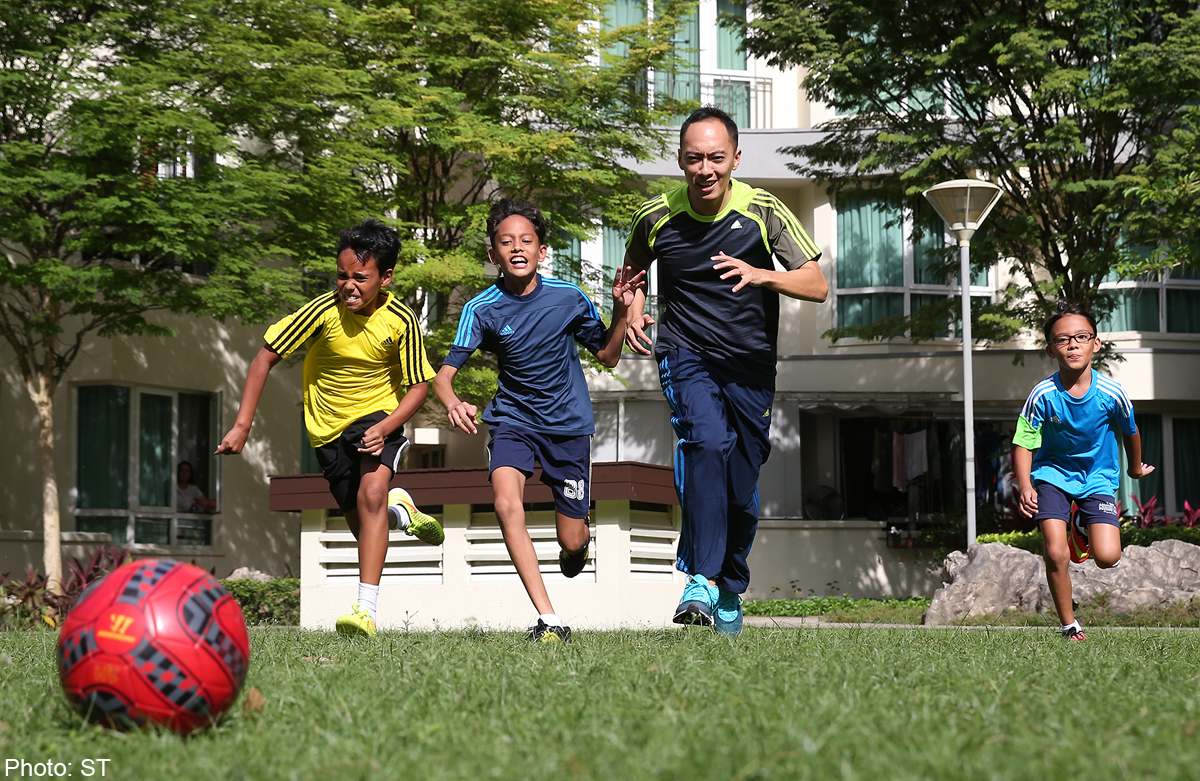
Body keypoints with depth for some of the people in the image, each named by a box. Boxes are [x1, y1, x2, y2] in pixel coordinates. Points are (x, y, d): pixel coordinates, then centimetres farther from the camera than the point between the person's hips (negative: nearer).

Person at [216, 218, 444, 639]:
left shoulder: (400, 320, -19)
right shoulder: (324, 311, -22)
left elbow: (418, 386, -8)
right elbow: (265, 358, -14)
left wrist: (385, 428, -25)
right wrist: (242, 424, -19)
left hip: (379, 415, -2)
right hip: (329, 426, 2)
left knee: (371, 492, -29)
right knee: (364, 524, 7)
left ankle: (366, 609, -30)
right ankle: (398, 507, 45)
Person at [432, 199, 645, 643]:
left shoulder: (569, 298, -9)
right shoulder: (482, 309, -11)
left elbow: (608, 358, 3)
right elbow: (443, 375, -14)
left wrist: (622, 311, -13)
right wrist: (453, 403, -37)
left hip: (569, 423, 1)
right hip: (513, 419, 0)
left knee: (571, 541, 2)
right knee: (507, 505, -29)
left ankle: (579, 541, 45)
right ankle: (549, 620, -26)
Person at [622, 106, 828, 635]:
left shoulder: (763, 212, -8)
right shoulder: (656, 217, -4)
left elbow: (817, 285, -10)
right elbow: (633, 266, 19)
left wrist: (760, 275, -27)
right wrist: (633, 308, -1)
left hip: (751, 364, 1)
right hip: (686, 355, -1)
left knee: (741, 488, 4)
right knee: (707, 441, -30)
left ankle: (730, 591, 29)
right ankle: (701, 582, -34)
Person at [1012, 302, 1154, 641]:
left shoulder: (1111, 394, -18)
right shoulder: (1043, 395, -20)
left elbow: (1129, 431, 3)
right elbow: (1023, 444, -12)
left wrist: (1136, 467, 21)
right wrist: (1025, 486, -27)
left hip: (1098, 477, 1)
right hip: (1053, 474, -1)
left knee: (1107, 558, -14)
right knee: (1056, 554, -18)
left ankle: (1084, 527, 23)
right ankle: (1069, 626, 4)